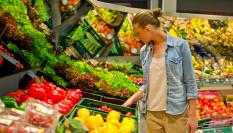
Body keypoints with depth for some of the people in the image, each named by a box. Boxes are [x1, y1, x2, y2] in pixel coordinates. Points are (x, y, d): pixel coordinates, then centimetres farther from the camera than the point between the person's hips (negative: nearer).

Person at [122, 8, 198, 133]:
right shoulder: (144, 51, 7)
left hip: (176, 113, -4)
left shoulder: (180, 45, -7)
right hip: (152, 113, 4)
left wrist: (192, 115, -9)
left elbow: (190, 81, -7)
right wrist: (132, 99, 4)